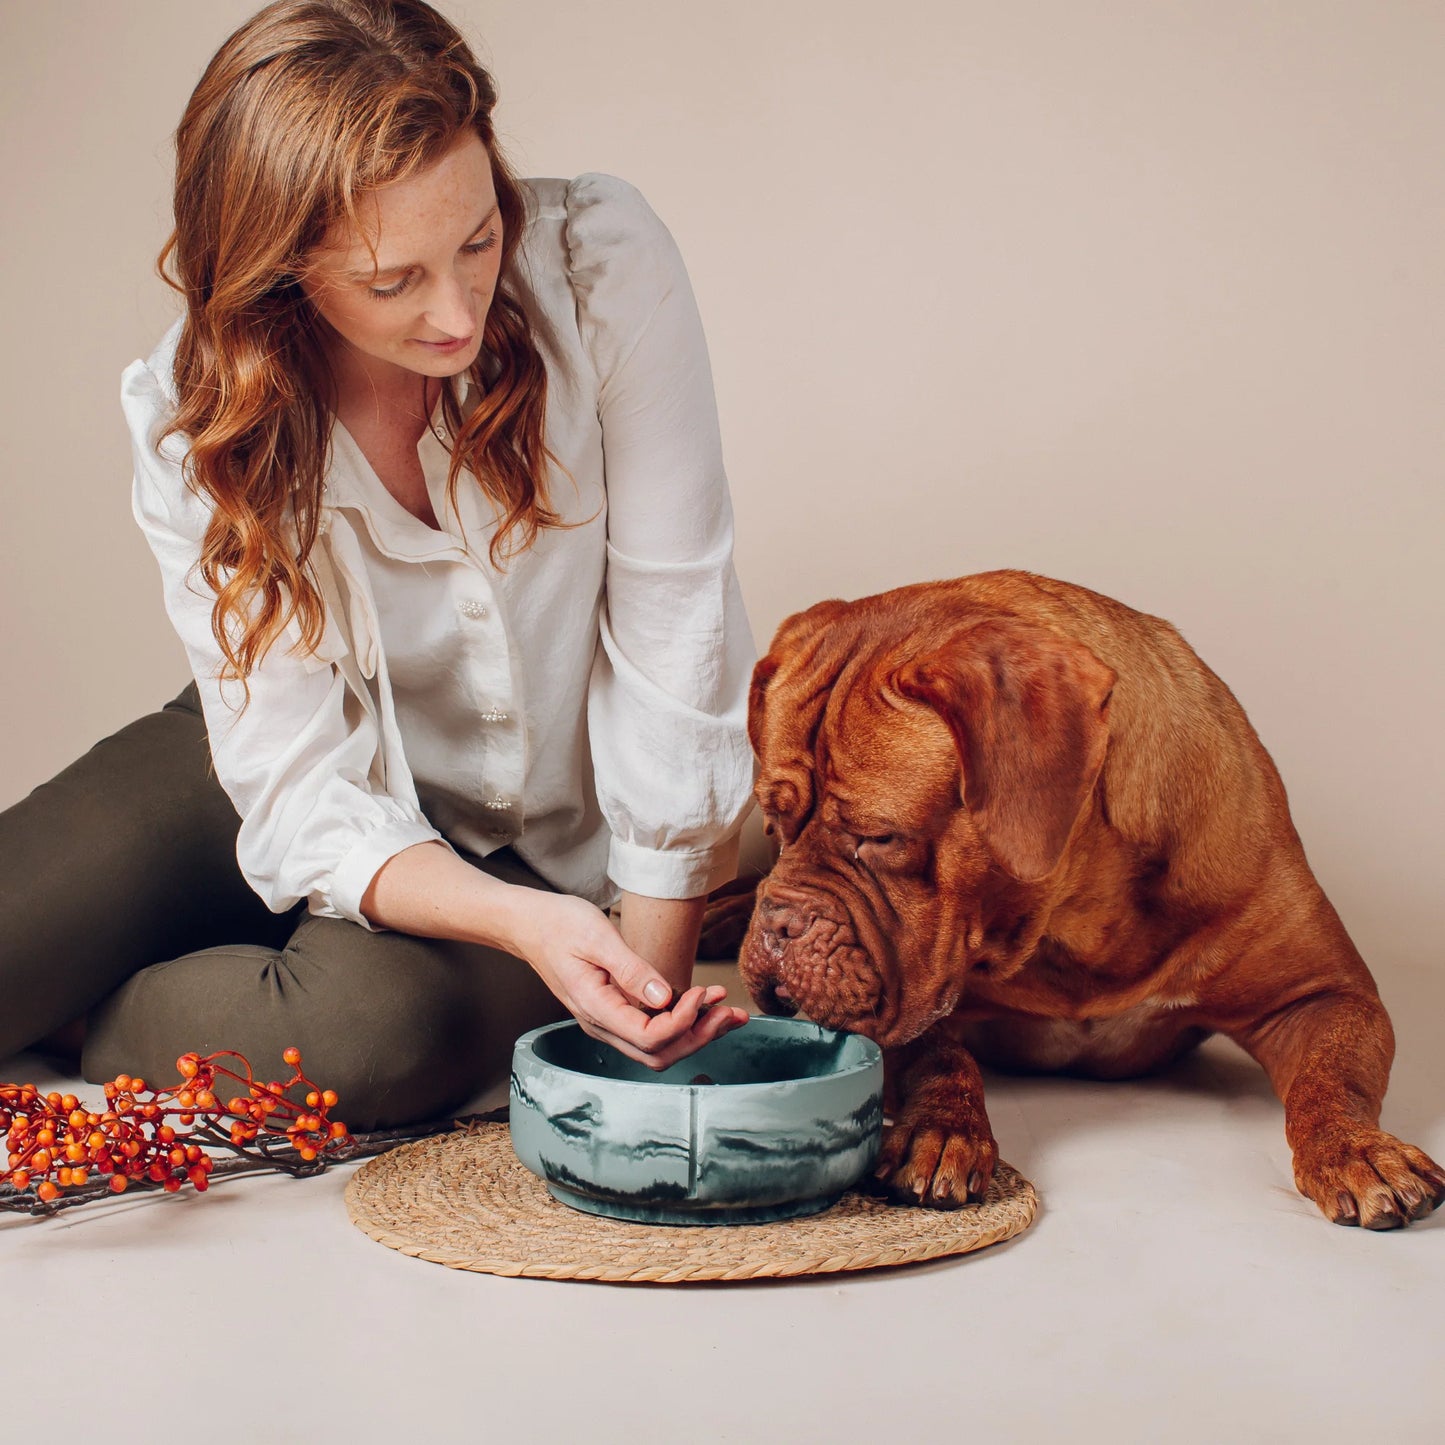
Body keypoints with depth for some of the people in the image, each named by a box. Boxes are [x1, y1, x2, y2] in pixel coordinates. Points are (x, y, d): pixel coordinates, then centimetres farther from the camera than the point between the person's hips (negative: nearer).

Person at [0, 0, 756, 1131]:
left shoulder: (604, 267, -24)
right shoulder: (197, 418, -19)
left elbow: (674, 627, -19)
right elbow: (304, 793, -22)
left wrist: (657, 970, -17)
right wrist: (524, 923, -41)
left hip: (554, 845, -1)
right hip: (362, 807, 1)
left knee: (378, 1025, -33)